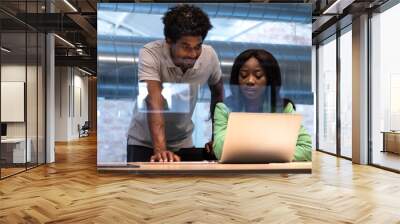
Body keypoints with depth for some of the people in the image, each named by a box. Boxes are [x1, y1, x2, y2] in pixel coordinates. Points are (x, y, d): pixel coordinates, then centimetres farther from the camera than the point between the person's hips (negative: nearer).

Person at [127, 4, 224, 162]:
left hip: (184, 141, 3)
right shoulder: (150, 54, -26)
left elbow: (217, 91, 3)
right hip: (144, 141, -3)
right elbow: (154, 103, -37)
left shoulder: (209, 56, -15)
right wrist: (160, 150, -49)